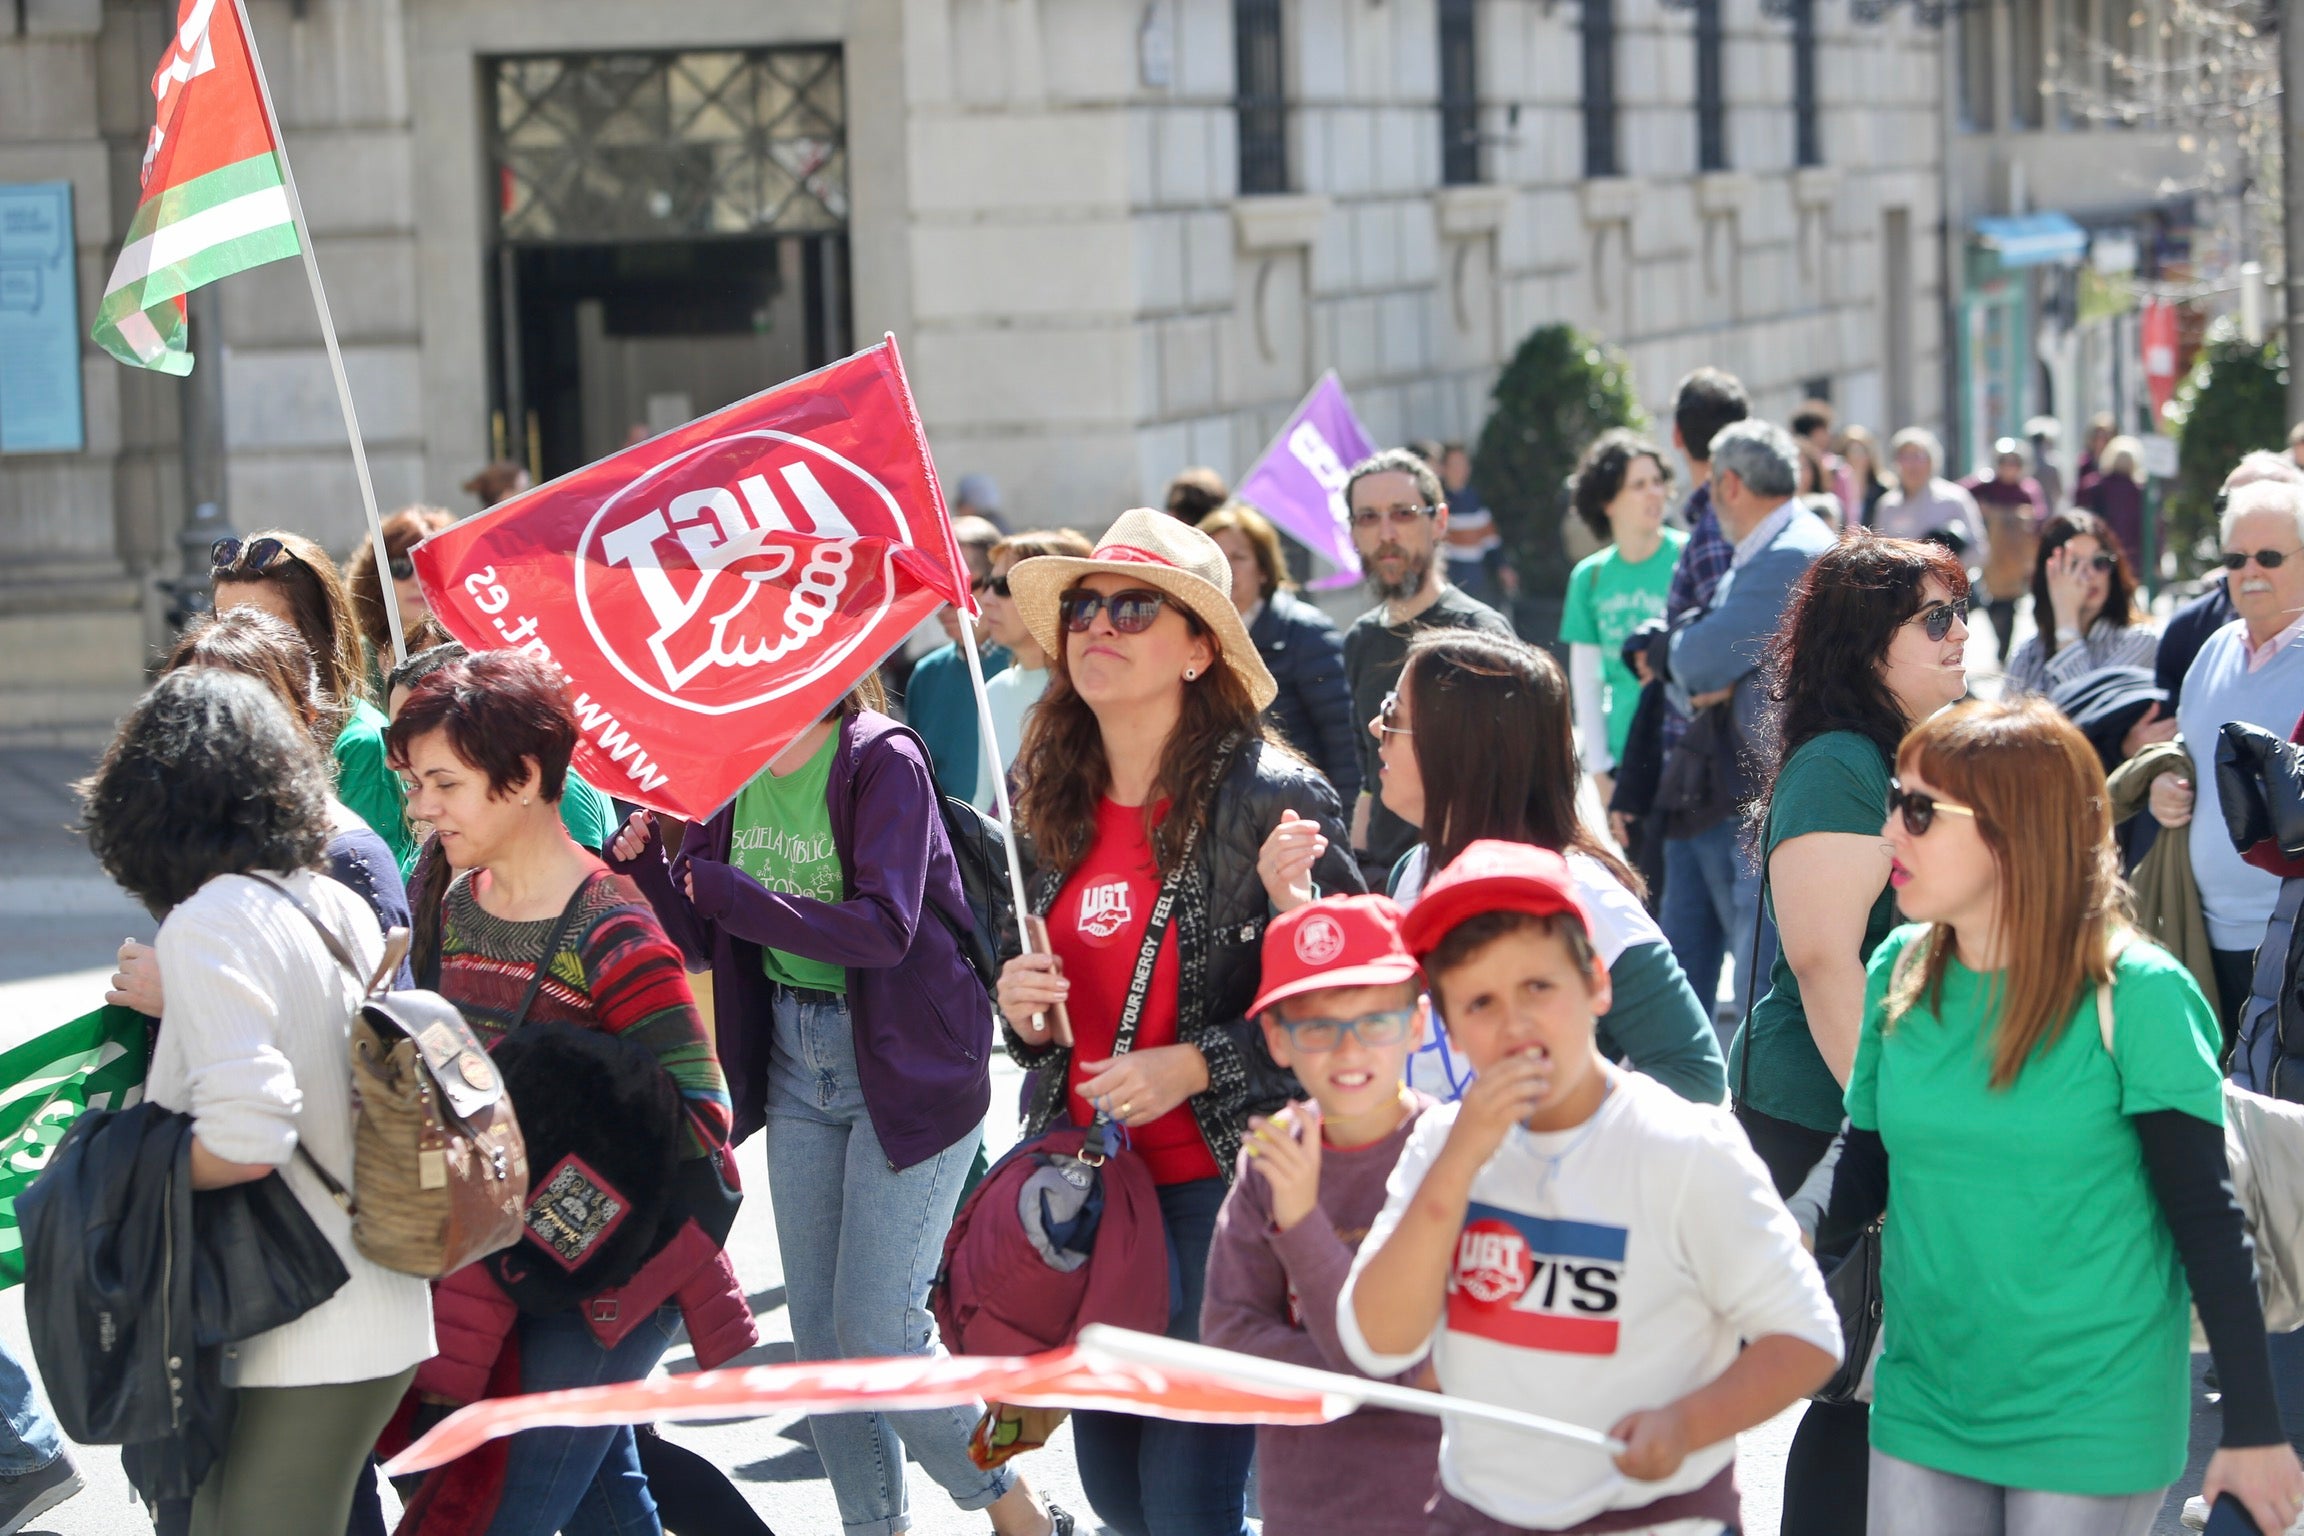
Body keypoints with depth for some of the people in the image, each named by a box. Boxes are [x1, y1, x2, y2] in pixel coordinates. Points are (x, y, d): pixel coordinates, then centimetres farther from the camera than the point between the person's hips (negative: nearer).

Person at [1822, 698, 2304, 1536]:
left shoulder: (2136, 995, -14)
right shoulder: (1901, 971, 1)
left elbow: (2207, 1223, -10)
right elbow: (1867, 1170, 8)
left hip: (2091, 1428, -5)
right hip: (1923, 1402, 5)